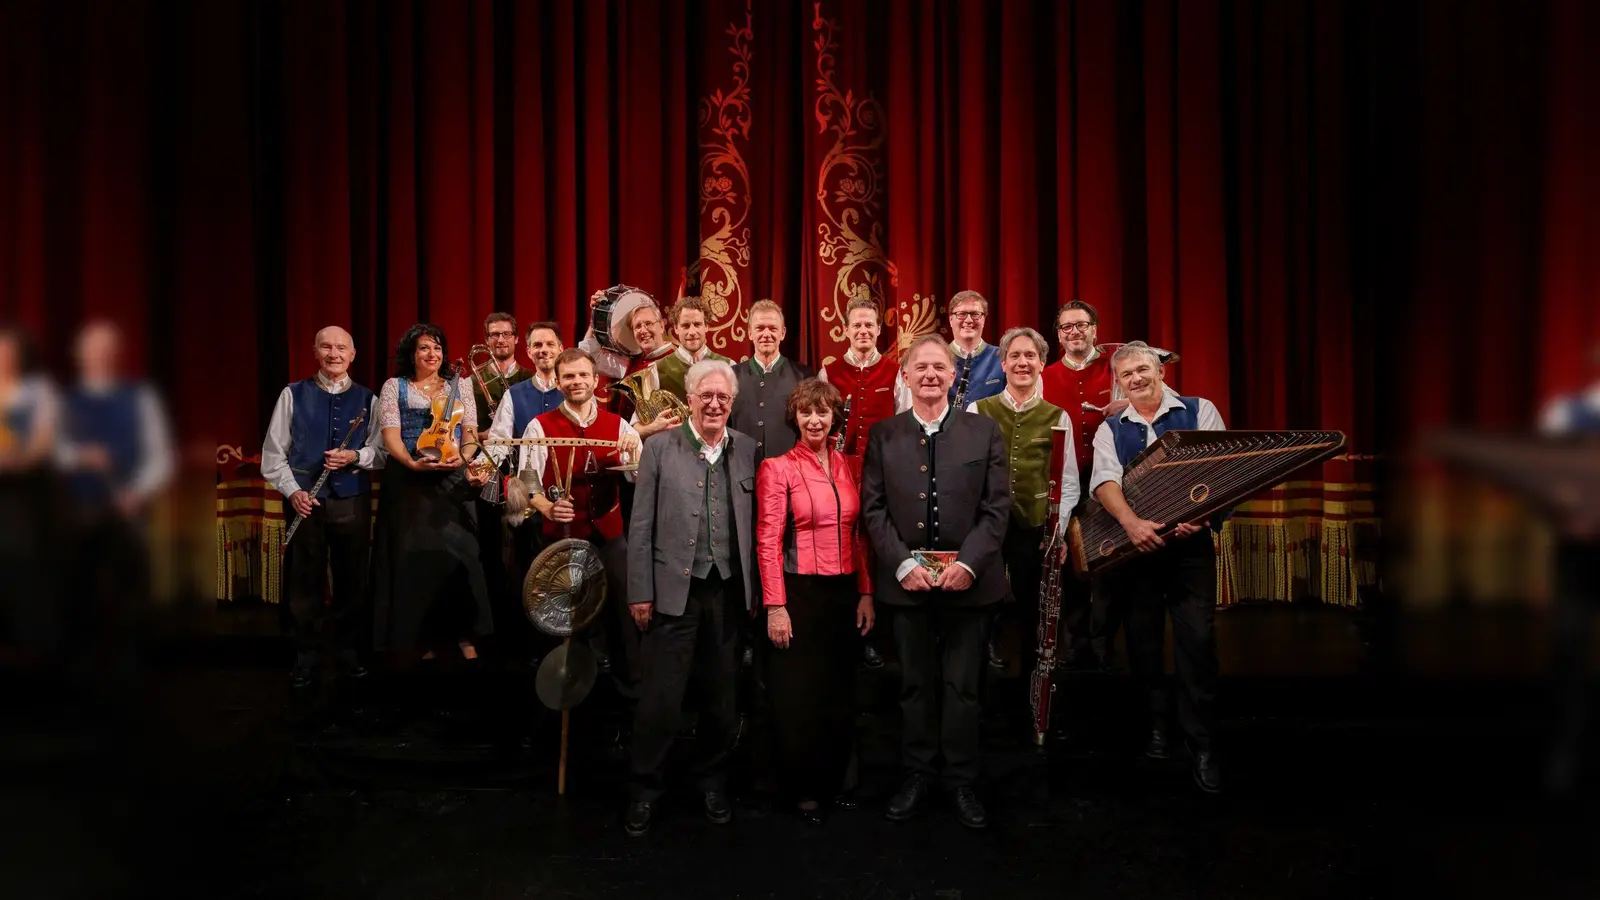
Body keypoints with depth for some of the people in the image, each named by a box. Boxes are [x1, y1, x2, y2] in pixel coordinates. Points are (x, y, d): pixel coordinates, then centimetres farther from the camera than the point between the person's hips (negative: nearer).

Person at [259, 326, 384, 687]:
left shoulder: (368, 400, 7)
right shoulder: (293, 395, 4)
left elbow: (382, 451, 2)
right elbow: (273, 451, 1)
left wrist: (354, 457, -18)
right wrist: (292, 490, -11)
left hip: (353, 500, 1)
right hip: (305, 499, -1)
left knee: (352, 579, 8)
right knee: (304, 581, 5)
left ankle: (349, 650, 22)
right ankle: (305, 657, 16)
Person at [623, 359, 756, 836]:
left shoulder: (747, 450, 6)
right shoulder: (660, 448, -1)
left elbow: (756, 524, 7)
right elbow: (641, 526, -2)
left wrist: (757, 589, 4)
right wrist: (640, 592, -5)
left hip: (729, 592, 3)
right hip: (675, 590, -2)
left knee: (721, 697, 12)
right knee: (661, 698, 1)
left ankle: (712, 783, 30)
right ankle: (644, 789, 18)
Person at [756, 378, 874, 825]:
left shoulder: (847, 467, 8)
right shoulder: (778, 468, -6)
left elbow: (858, 535, 11)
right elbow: (767, 542, -9)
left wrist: (866, 593, 5)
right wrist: (775, 607, -14)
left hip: (844, 592, 5)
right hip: (799, 593, -4)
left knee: (841, 693, 11)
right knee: (798, 694, 4)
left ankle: (835, 780, 26)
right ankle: (803, 788, 19)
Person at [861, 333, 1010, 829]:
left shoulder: (984, 431, 3)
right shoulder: (883, 435, 5)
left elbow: (997, 506, -1)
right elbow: (873, 508, 1)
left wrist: (968, 563, -12)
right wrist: (903, 564, -10)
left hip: (966, 580, -1)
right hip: (907, 581, 1)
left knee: (962, 686, 7)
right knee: (915, 685, 10)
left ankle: (963, 783, 18)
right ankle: (916, 778, 22)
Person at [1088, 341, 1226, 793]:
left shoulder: (1200, 412, 5)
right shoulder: (1110, 430, 10)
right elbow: (1105, 481, -7)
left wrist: (1200, 515, -23)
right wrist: (1132, 523, -26)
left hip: (1191, 543, -2)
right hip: (1134, 546, 2)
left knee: (1197, 638, -8)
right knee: (1143, 638, 9)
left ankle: (1201, 743, 1)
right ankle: (1154, 726, 25)